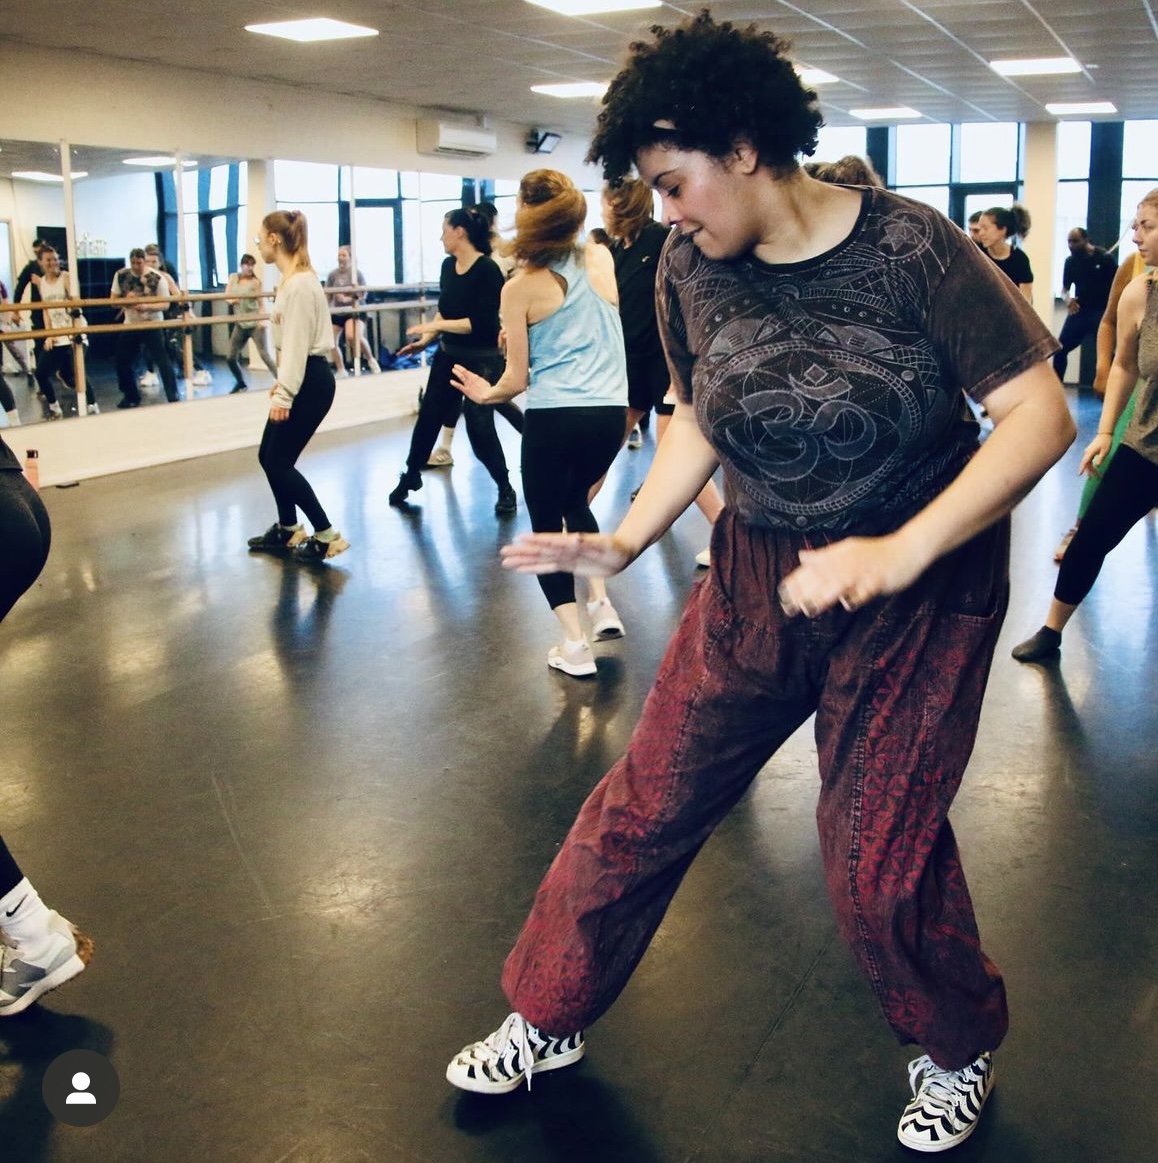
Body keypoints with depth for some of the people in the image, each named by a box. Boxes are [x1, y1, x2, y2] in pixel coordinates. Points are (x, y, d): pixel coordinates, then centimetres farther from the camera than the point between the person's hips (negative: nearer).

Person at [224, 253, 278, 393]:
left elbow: (260, 304, -6)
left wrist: (262, 320, -22)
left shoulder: (255, 282, -6)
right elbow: (226, 296, 6)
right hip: (241, 324, 5)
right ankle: (241, 383, 30)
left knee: (265, 355, -14)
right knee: (231, 358, 9)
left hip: (256, 323, -5)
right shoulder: (233, 277, 6)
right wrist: (231, 300, -19)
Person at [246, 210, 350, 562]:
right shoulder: (293, 279, 14)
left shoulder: (299, 283, -19)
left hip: (310, 382, -10)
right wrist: (282, 381, 25)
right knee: (269, 456, 15)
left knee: (279, 462, -5)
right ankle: (288, 531, 28)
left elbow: (298, 343, -22)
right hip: (301, 378, 10)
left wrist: (284, 394, -22)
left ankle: (327, 536, 0)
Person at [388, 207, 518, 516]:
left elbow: (481, 322, -25)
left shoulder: (488, 270, -19)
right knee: (428, 417, 14)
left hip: (481, 361, -7)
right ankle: (410, 477, 31)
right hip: (447, 356, 7)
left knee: (480, 427, -4)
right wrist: (426, 338, 7)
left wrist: (434, 326, -22)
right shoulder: (447, 266, 3)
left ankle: (505, 489, 14)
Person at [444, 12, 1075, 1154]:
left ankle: (957, 1051, 34)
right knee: (643, 803, 6)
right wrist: (624, 539, -5)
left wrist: (895, 554, -29)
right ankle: (545, 1020, 28)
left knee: (877, 855, 2)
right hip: (757, 578, 4)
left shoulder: (909, 246, -18)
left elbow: (1041, 413, -19)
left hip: (921, 591, -4)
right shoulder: (690, 269, -4)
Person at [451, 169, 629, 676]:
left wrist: (485, 393, 19)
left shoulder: (521, 288, -4)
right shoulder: (600, 259, 6)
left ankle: (575, 644, 9)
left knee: (546, 524, 14)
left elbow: (517, 379, 0)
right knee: (575, 500, 31)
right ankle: (601, 603, 20)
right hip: (610, 413, 5)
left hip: (553, 419, -4)